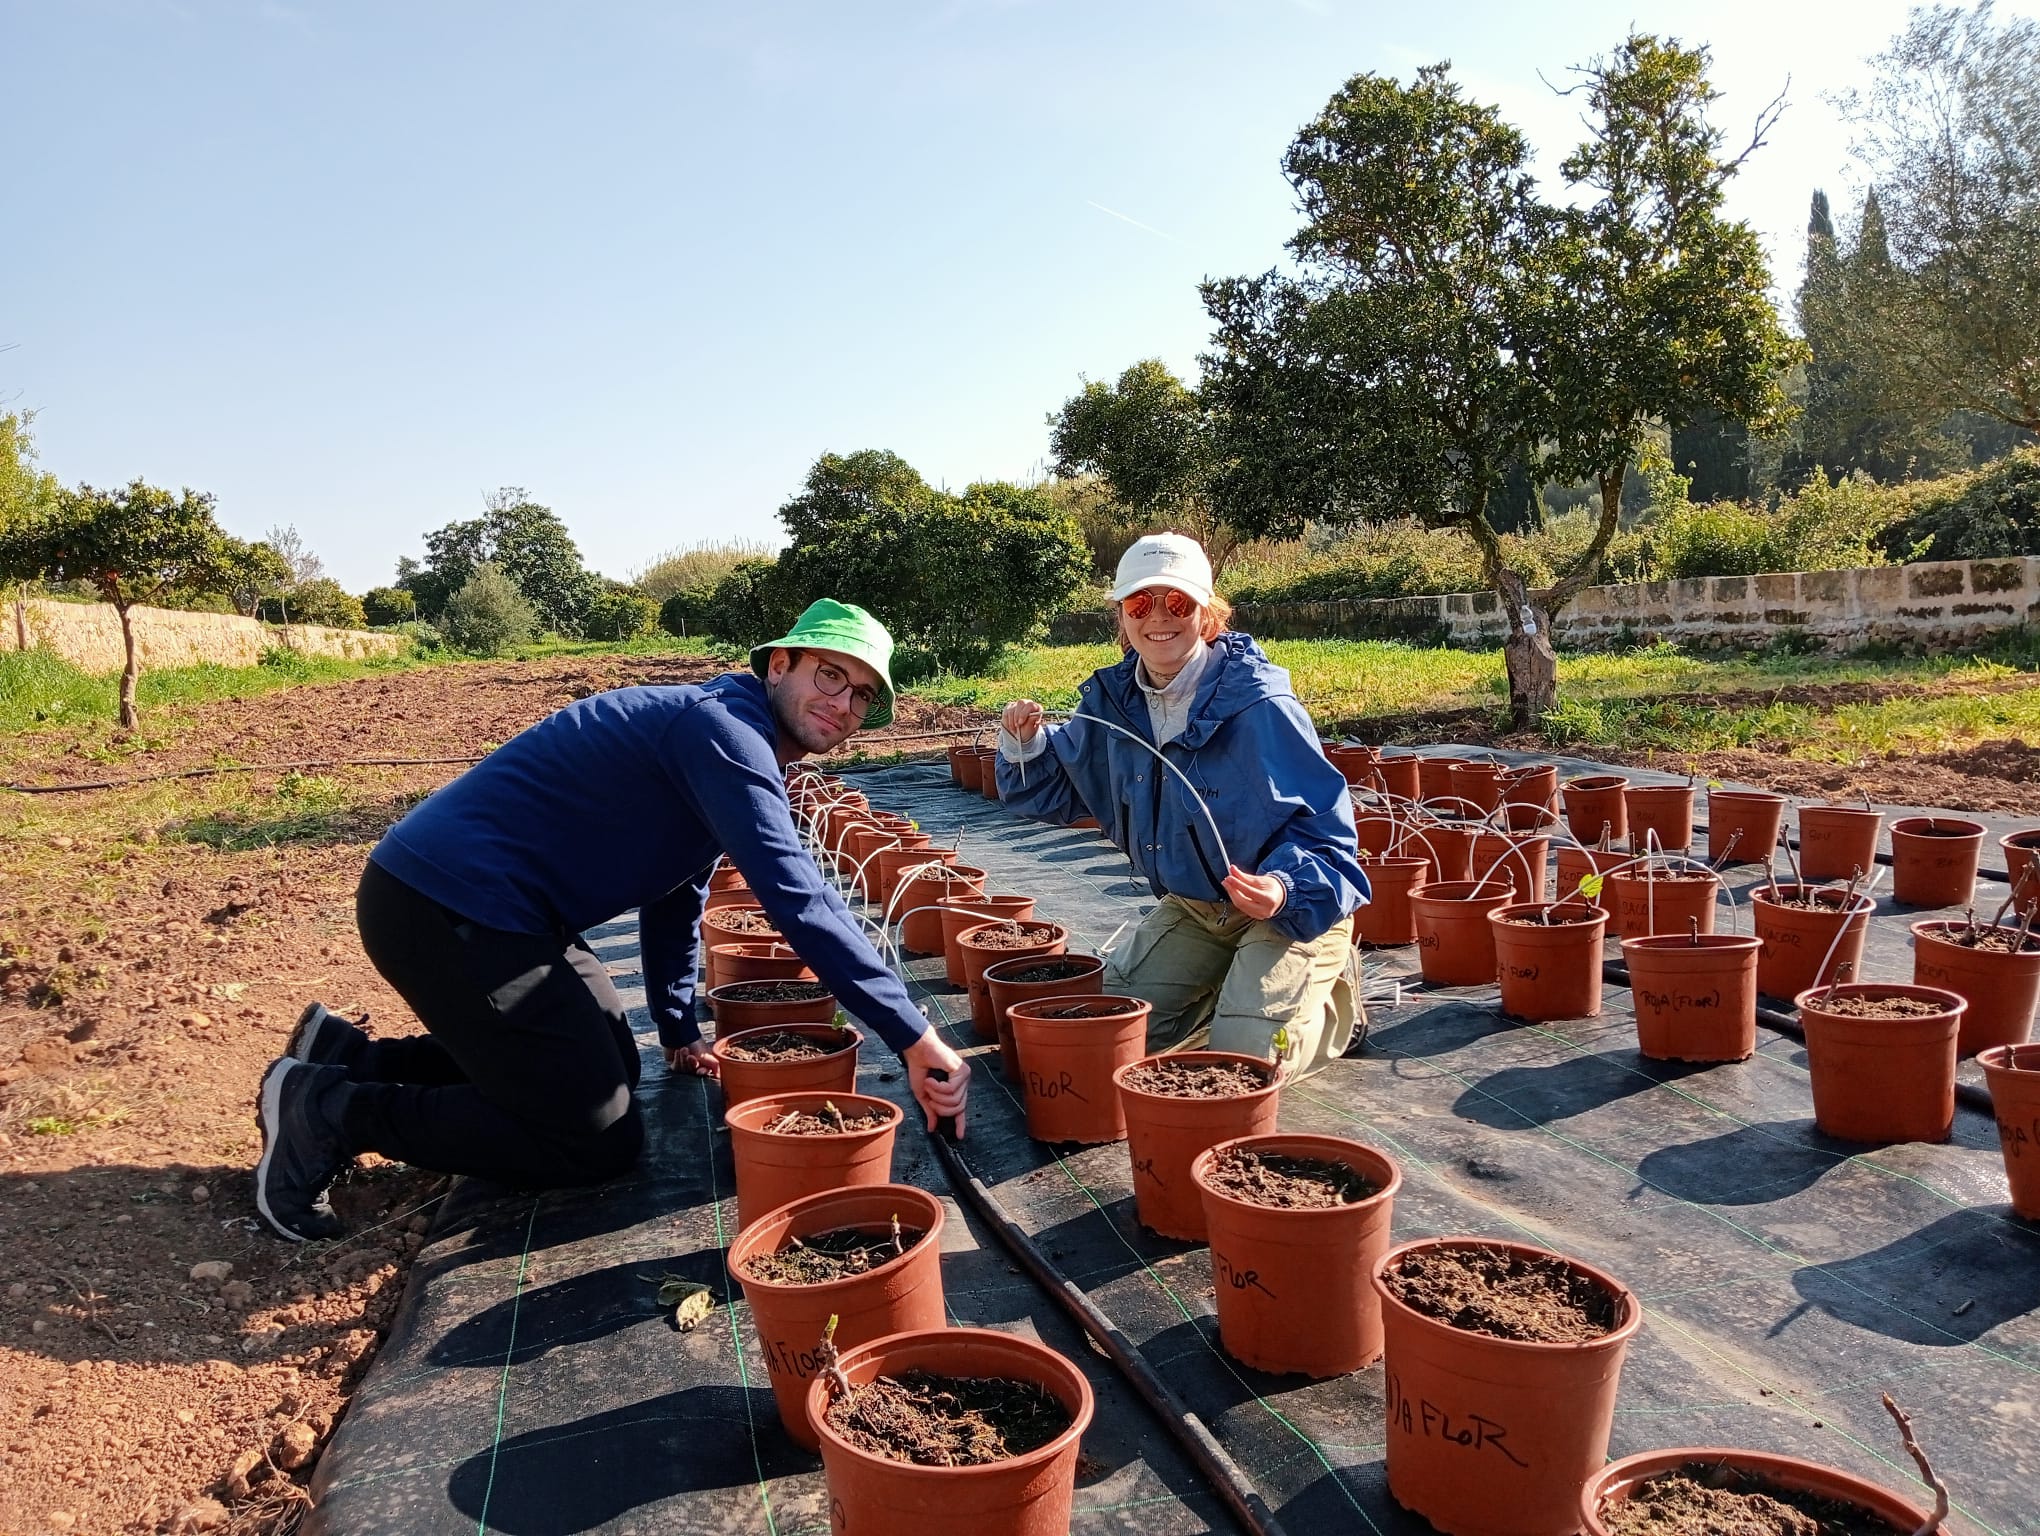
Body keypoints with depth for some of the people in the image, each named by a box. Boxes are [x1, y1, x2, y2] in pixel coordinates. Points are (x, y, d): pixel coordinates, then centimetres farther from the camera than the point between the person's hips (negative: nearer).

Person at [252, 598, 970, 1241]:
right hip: (445, 913, -11)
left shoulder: (727, 744, 13)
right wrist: (916, 1039, -27)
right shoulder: (723, 727, -19)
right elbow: (797, 899, -29)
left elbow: (676, 888, 23)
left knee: (607, 1066, 23)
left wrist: (679, 1029, 27)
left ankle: (350, 1057, 25)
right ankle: (335, 1111, 1)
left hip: (482, 903, 11)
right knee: (599, 1142, -7)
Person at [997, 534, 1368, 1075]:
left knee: (1242, 1055, -18)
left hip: (1288, 908, -6)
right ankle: (1226, 983, 26)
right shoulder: (1113, 699, -5)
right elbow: (1059, 786, 8)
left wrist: (1284, 886, -39)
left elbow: (1323, 825, -21)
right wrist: (1026, 745, -12)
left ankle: (1334, 994, 13)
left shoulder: (1258, 704, -25)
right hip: (1192, 908, 6)